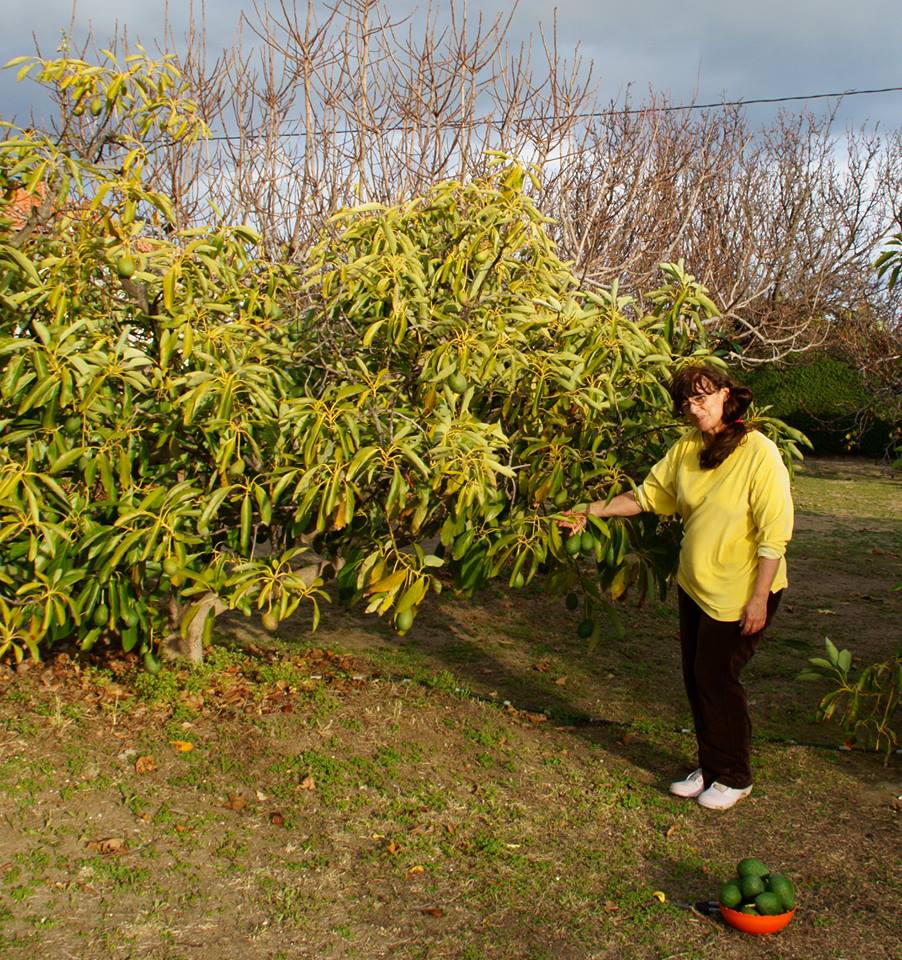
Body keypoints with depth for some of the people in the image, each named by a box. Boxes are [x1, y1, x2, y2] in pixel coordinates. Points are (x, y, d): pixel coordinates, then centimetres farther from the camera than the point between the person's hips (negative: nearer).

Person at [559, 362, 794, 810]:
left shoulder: (759, 453, -19)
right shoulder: (686, 449, 0)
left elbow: (775, 533, -19)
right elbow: (647, 495, 11)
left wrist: (759, 597, -19)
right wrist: (593, 512, 5)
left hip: (740, 592, -6)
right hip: (694, 585, 7)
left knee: (716, 677, 1)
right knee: (696, 677, 12)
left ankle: (734, 778, 21)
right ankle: (710, 767, 30)